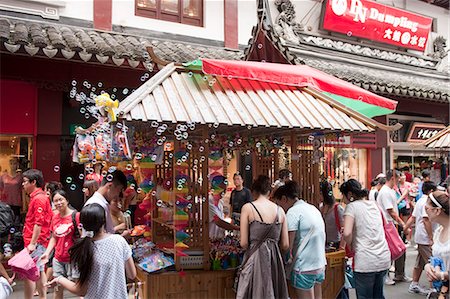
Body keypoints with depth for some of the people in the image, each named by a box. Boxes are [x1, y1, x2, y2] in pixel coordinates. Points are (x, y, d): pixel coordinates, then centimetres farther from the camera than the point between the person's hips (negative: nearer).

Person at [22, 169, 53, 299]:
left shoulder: (38, 198, -16)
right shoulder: (38, 197, 15)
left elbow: (39, 223, -21)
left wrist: (32, 243, -21)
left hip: (36, 242, -10)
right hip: (39, 241, 10)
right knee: (39, 271, 15)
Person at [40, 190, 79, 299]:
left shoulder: (76, 216, -11)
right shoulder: (55, 217, 7)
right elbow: (54, 238, 16)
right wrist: (47, 253, 8)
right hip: (58, 259, 6)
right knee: (57, 288, 14)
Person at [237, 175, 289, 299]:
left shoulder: (248, 207, -5)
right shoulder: (280, 210, 5)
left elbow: (244, 243, -6)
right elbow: (285, 245, 6)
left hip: (255, 259, -4)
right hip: (275, 260, 4)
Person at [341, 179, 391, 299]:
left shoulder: (352, 206, -7)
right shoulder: (374, 204, 14)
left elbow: (347, 233, -20)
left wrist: (350, 245, -1)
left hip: (365, 262, -7)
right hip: (384, 259, 7)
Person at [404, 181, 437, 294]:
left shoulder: (420, 201, 14)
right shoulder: (427, 202, -16)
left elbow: (412, 218, 16)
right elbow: (426, 220, -22)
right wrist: (431, 238, -20)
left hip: (420, 237, 10)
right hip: (425, 238, -10)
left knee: (420, 262, 14)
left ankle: (414, 285, 19)